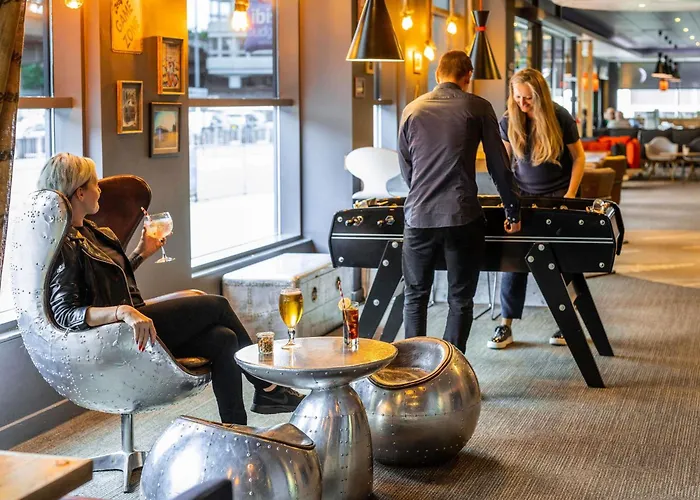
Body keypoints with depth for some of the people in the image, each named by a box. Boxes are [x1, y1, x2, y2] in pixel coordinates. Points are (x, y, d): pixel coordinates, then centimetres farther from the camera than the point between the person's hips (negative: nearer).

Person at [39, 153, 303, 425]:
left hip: (132, 319, 10)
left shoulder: (88, 232, 14)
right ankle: (267, 388, 13)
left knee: (223, 339, -6)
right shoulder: (65, 246, -16)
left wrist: (142, 253, 23)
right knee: (217, 305, -4)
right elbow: (65, 315, -27)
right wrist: (123, 312, -39)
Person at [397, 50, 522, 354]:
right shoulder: (478, 108, 0)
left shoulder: (412, 110, 8)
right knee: (460, 300, 9)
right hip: (462, 218, -2)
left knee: (415, 296, 15)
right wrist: (512, 211, 11)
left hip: (418, 216, 2)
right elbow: (498, 164, 2)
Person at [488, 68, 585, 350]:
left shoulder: (560, 118, -14)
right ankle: (506, 325, 2)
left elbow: (578, 157, -5)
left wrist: (571, 195, -11)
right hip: (523, 196, 2)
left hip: (557, 196, -2)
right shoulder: (509, 121, -7)